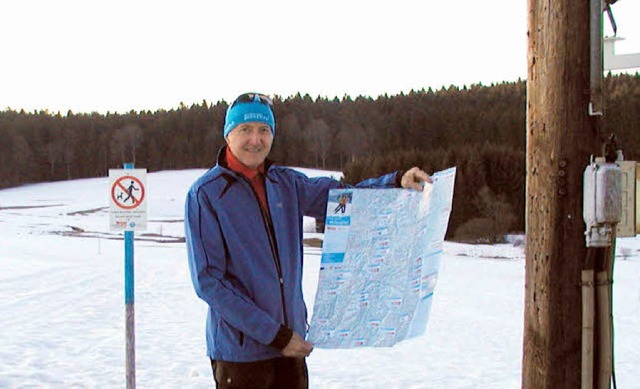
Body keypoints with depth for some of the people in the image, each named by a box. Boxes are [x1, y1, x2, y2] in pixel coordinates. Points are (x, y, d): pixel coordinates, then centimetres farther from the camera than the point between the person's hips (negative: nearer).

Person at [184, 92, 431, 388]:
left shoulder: (286, 183, 6)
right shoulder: (204, 194, -10)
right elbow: (207, 281, -14)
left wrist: (397, 182, -10)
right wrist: (274, 334, -16)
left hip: (291, 344, 5)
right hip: (240, 350, -5)